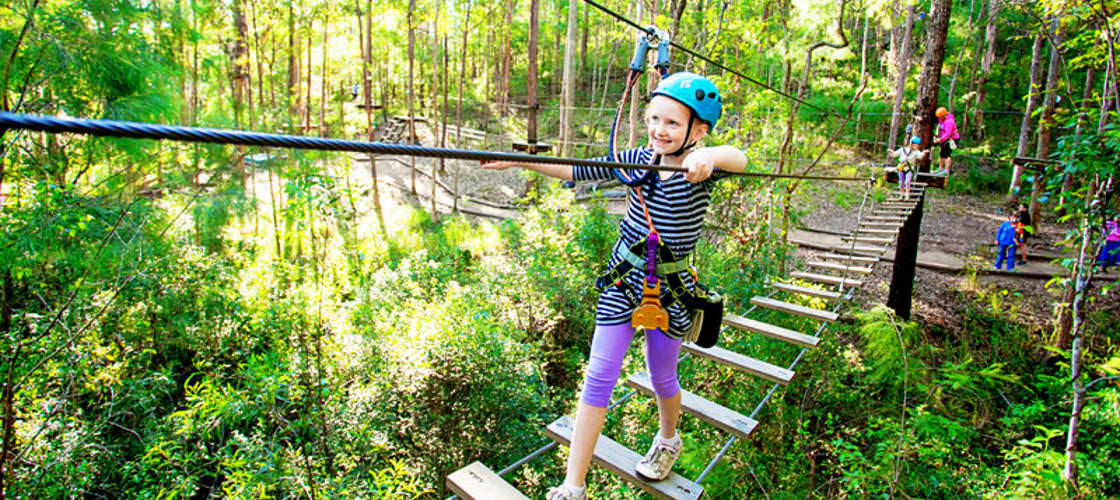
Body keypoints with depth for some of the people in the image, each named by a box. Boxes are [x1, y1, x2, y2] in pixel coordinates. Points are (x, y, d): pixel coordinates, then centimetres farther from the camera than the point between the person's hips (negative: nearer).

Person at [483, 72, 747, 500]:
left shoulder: (699, 169, -12)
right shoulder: (640, 159, -1)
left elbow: (738, 160, -33)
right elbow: (576, 171, -3)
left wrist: (709, 156, -56)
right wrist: (518, 160, -12)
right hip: (621, 281, 3)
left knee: (661, 377, 16)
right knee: (598, 377, 0)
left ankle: (668, 441, 51)